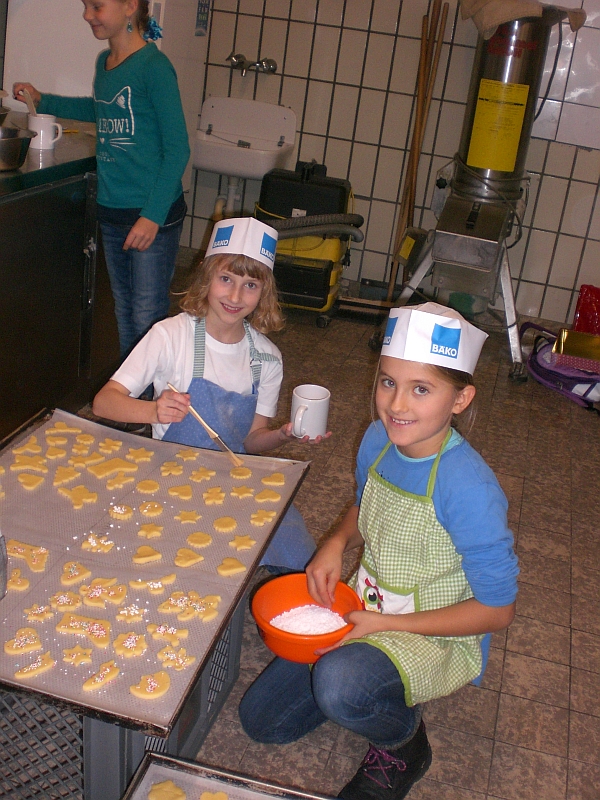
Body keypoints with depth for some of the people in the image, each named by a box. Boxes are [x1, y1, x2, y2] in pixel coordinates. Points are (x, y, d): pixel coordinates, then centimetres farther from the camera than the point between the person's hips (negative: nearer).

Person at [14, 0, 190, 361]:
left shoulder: (154, 66, -14)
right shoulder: (104, 62, 10)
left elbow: (177, 149, -15)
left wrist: (153, 215, -19)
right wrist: (43, 101, 27)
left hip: (154, 214, -8)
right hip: (112, 210, 8)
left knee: (148, 318, -2)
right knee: (124, 311, 16)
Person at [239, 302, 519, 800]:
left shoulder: (468, 488, -30)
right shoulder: (379, 441, -9)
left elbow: (497, 609, -21)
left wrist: (386, 625, -22)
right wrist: (338, 543, -9)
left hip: (438, 636, -6)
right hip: (365, 613, 7)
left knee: (339, 686, -37)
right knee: (260, 719, 7)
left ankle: (404, 744, -3)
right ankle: (374, 682, 24)